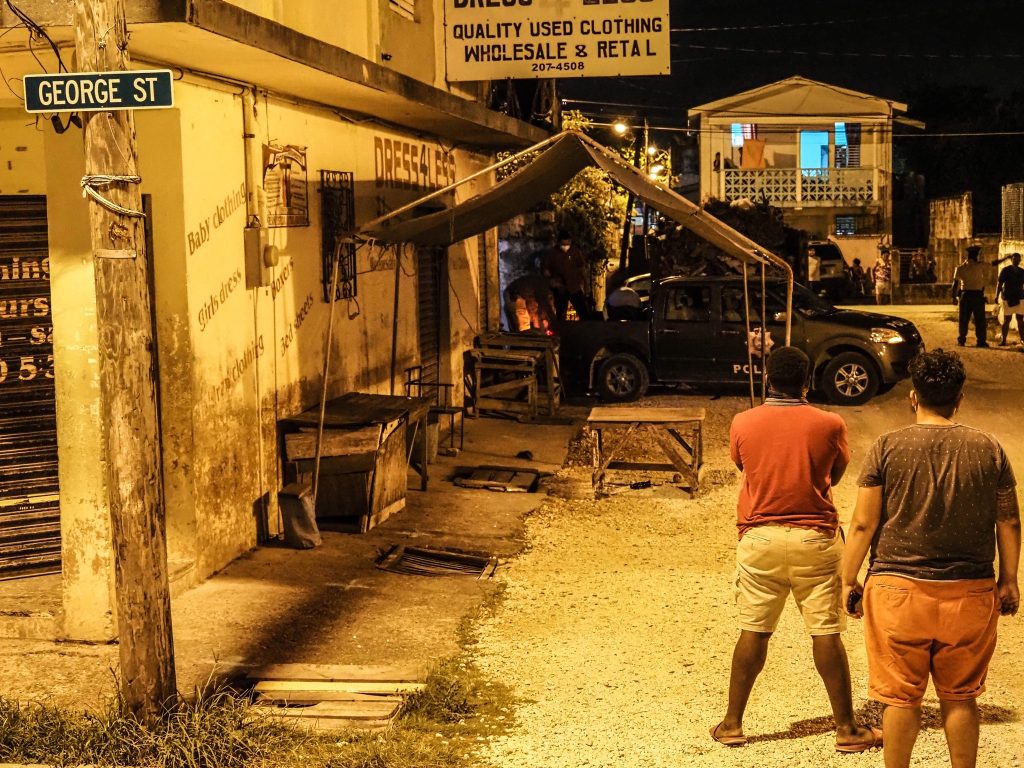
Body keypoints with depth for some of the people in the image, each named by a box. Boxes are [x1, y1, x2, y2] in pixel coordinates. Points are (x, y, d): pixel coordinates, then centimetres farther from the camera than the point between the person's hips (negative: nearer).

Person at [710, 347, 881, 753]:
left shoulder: (742, 423, -4)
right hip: (815, 539, -1)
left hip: (759, 539, 1)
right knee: (826, 634, 4)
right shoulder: (829, 425, -6)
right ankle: (847, 728, 13)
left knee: (753, 632, 9)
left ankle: (732, 723, 16)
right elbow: (836, 475, 10)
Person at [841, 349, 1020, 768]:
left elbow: (863, 524, -6)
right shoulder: (989, 449, 0)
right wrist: (1008, 580, 18)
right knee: (960, 697, 14)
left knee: (901, 697, 7)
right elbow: (1008, 521, 7)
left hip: (899, 589, -2)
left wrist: (849, 580, 4)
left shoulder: (888, 447, -6)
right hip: (969, 592, 2)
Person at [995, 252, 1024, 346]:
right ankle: (1003, 340, 0)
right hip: (1008, 298, -3)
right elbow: (999, 284, -4)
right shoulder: (1005, 270, -1)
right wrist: (997, 296, -12)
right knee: (1006, 319, -3)